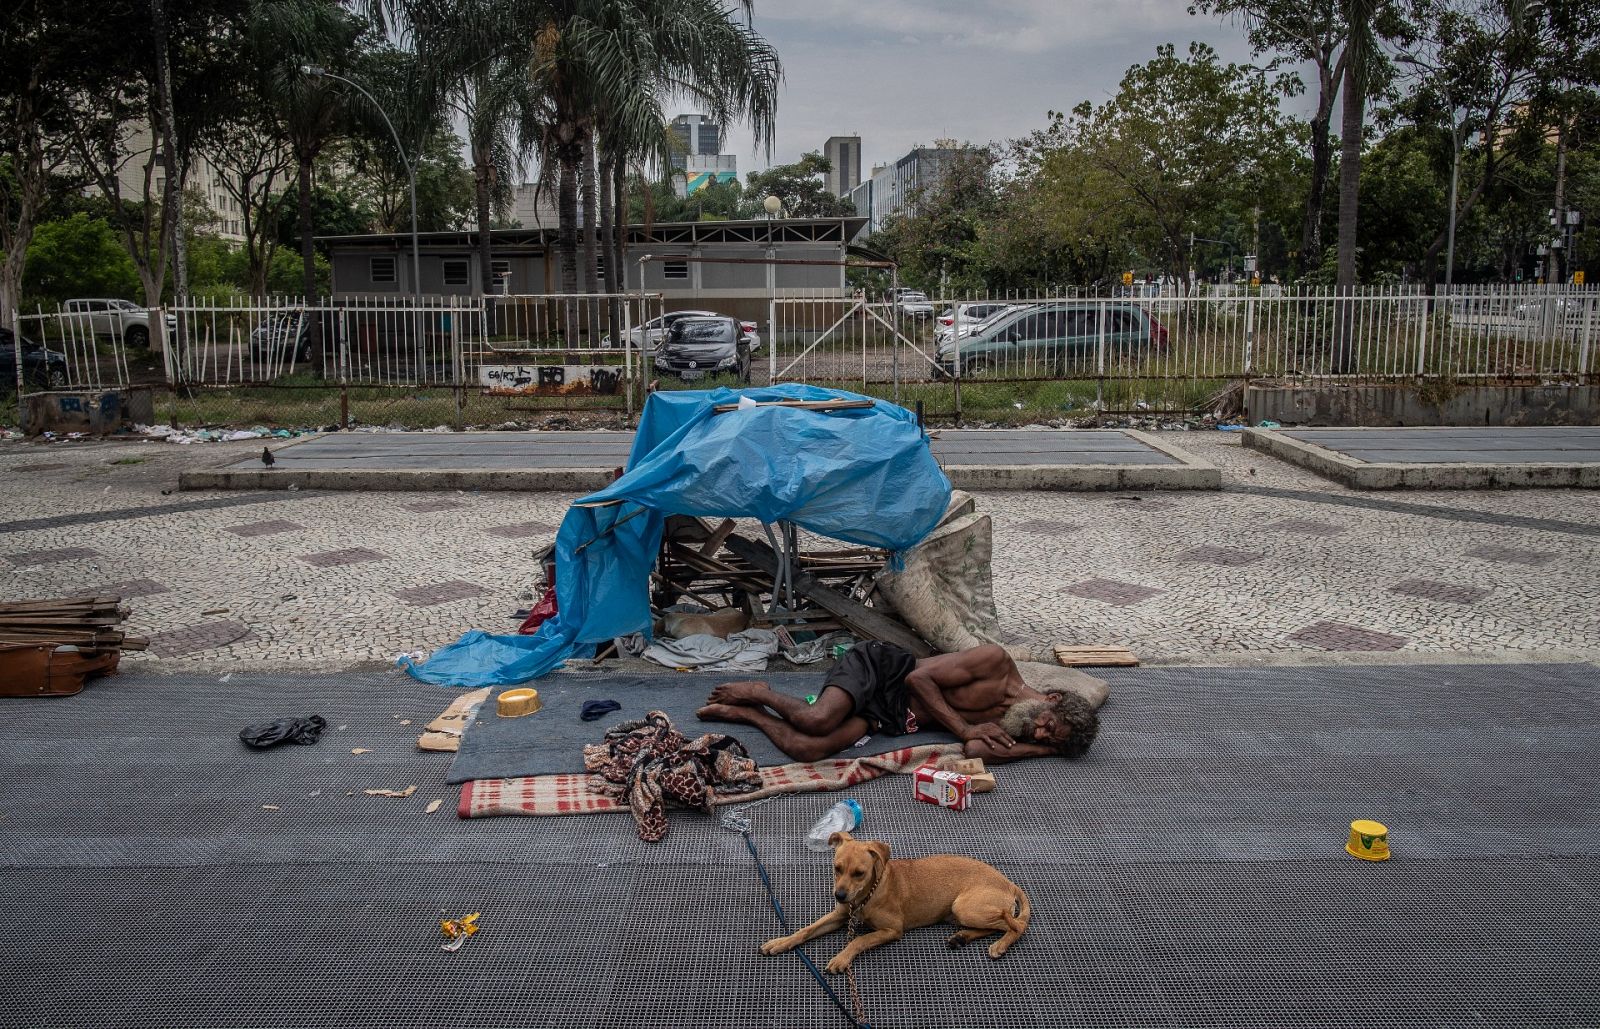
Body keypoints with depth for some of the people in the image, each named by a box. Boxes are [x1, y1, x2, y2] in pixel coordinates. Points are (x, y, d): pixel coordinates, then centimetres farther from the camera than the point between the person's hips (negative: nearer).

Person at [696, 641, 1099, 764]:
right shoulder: (996, 662, -15)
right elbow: (919, 678, -15)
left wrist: (1046, 749, -20)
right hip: (878, 665, -4)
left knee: (808, 749, -25)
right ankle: (759, 692, 0)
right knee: (818, 721, -34)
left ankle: (746, 714, 2)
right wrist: (964, 727, -18)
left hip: (884, 717, 4)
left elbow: (977, 749, -18)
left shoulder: (1012, 727, 2)